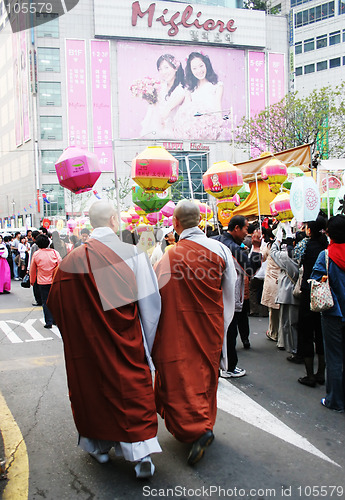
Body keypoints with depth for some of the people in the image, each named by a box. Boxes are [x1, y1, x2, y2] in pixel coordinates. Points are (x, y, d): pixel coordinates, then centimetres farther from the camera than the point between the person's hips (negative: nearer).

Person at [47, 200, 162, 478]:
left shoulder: (73, 259, -7)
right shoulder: (134, 253, -11)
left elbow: (59, 305, 1)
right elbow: (150, 302, -8)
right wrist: (147, 343, 2)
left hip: (88, 343, 2)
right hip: (127, 342, -1)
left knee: (93, 387, 17)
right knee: (134, 391, 8)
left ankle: (100, 445, 34)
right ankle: (142, 455, 4)